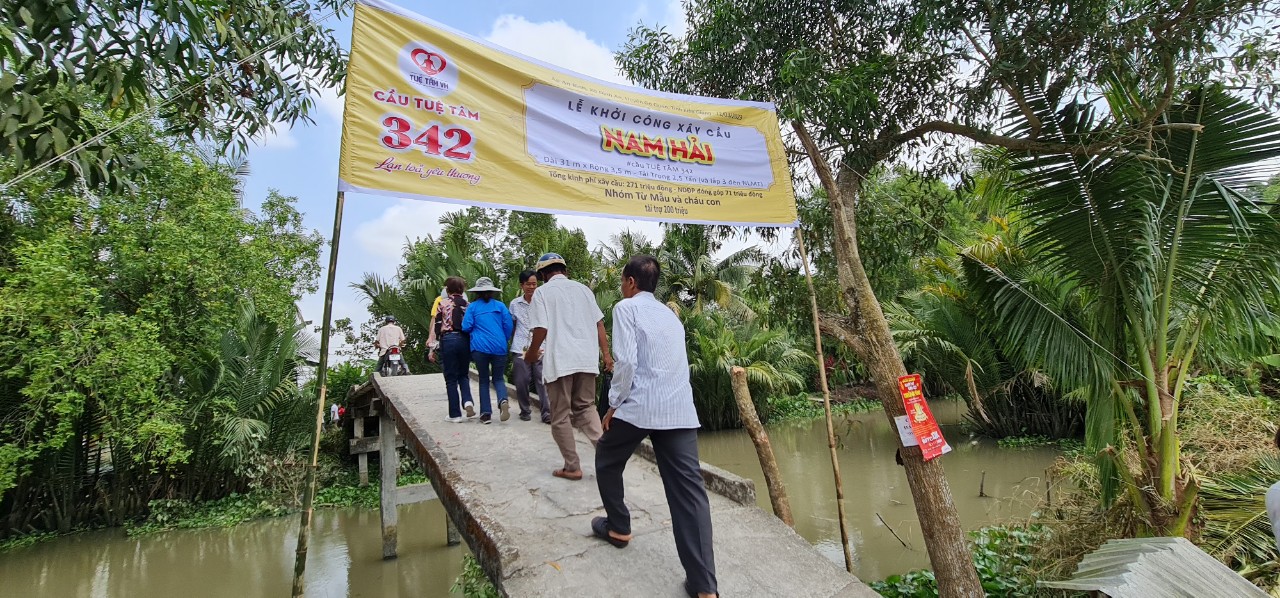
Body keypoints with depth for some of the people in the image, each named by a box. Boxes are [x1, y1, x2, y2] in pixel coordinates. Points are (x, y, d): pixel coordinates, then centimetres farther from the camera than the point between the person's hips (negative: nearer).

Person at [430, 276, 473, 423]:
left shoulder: (443, 303, 1)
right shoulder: (468, 305, 8)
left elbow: (436, 326, -4)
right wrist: (473, 347, 16)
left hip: (448, 339, -2)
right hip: (466, 340, 3)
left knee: (451, 379, 6)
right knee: (463, 375, 19)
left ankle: (455, 414, 7)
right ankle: (467, 401, -6)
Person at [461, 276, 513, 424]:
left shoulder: (472, 307, 2)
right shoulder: (500, 305, 4)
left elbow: (466, 327, -2)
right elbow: (508, 326, 1)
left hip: (480, 347, 0)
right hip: (499, 347, 1)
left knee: (484, 380, 13)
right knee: (498, 378, 11)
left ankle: (486, 413, 9)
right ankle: (503, 400, -19)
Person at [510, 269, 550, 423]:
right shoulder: (515, 304, 7)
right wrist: (513, 344, 14)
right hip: (520, 348, 2)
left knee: (542, 381, -5)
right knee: (521, 382, 6)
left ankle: (546, 413, 0)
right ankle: (525, 411, 23)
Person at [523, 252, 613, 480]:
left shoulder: (543, 292, -1)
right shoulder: (582, 289, 13)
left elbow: (541, 328, -9)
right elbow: (599, 323, 9)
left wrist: (532, 353, 7)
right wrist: (606, 354, 12)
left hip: (560, 360, -4)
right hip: (587, 358, 5)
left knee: (561, 416, 7)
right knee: (586, 407, 19)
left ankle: (572, 467, 12)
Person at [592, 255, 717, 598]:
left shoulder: (626, 308, 2)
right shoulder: (671, 315, 23)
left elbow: (626, 361, -10)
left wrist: (614, 405, 1)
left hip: (639, 406, -5)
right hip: (681, 410, 6)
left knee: (607, 462, 23)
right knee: (689, 487, 0)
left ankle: (618, 528, 36)